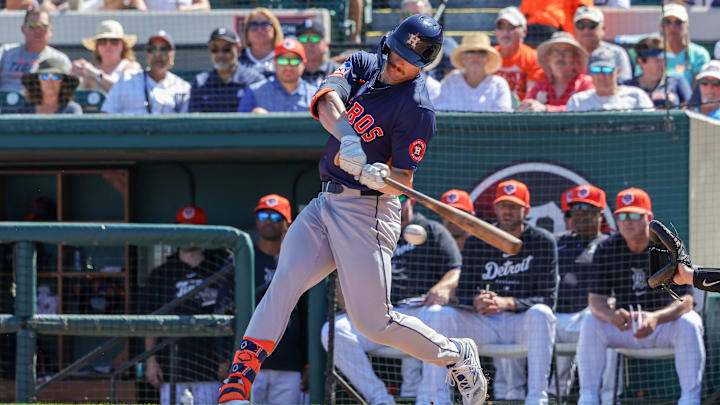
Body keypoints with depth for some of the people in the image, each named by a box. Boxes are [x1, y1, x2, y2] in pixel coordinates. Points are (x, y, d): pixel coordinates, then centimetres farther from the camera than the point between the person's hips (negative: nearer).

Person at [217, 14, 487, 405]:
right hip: (325, 203, 6)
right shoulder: (363, 65, 5)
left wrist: (381, 178, -36)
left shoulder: (416, 108, -12)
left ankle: (457, 356, 16)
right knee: (283, 282, -12)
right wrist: (346, 136, -34)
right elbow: (327, 99, -15)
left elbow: (404, 180, -13)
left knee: (373, 321, -7)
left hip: (368, 211, -6)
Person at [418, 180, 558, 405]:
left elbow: (547, 299, -8)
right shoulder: (476, 242, 7)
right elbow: (463, 294, 6)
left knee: (540, 314, -37)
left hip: (523, 323, -3)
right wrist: (476, 302, -20)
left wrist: (507, 302, -25)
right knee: (439, 315, -21)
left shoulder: (542, 242, -1)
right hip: (484, 325, 3)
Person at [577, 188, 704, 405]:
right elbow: (596, 299, -12)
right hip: (625, 324, 2)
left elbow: (685, 300, -23)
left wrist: (656, 318, -44)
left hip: (664, 322, -2)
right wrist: (611, 316, -38)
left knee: (689, 324, -33)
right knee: (590, 324, -23)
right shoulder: (606, 249, -6)